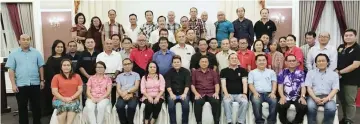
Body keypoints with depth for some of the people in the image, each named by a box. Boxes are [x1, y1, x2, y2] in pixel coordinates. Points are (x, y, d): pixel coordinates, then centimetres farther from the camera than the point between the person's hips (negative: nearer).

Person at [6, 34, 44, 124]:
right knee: (22, 107, 8)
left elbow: (41, 67, 8)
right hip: (20, 85, -1)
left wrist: (42, 80, 5)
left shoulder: (36, 53, 5)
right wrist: (13, 84, -7)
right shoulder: (13, 54, 1)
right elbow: (11, 70, -1)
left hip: (35, 84, 1)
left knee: (36, 106, 10)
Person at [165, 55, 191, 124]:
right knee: (171, 103, -30)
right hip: (173, 93, 1)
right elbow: (168, 85, -6)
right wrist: (171, 94, -23)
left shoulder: (186, 71, 4)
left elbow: (187, 84, -8)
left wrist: (184, 94, -25)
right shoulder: (169, 72, 7)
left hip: (183, 93, 0)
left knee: (185, 102, -30)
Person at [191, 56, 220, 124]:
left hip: (211, 93, 1)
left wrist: (216, 93, -10)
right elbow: (192, 85, 8)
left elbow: (217, 84, 10)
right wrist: (196, 93, -11)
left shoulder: (213, 72, 20)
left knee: (216, 101, -31)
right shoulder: (194, 72, 17)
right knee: (197, 102, -34)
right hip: (200, 94, -1)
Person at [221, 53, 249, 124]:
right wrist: (226, 94, -16)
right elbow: (223, 84, 1)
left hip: (240, 94, 1)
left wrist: (244, 93, -12)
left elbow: (245, 83, 5)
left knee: (245, 102, -31)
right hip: (229, 94, -1)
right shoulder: (224, 71, 10)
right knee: (226, 101, -34)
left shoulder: (242, 70, 13)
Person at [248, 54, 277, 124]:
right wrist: (255, 93, -12)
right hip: (257, 93, -1)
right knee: (256, 102, -35)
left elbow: (274, 83, 12)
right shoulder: (252, 72, 18)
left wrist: (273, 92, -8)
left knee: (274, 101, -32)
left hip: (269, 93, 1)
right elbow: (250, 84, 7)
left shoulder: (271, 72, 22)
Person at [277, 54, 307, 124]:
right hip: (286, 97, -1)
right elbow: (280, 86, 3)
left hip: (297, 97, 1)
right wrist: (282, 96, -15)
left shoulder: (301, 73, 12)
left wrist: (302, 96, -14)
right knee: (280, 106, -32)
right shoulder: (282, 73, 10)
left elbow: (303, 86, 5)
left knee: (303, 107, -30)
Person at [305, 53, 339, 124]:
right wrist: (315, 98, -15)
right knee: (310, 106, -33)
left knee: (331, 108, -32)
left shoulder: (334, 74, 14)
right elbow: (309, 87, 3)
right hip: (314, 97, 0)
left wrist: (327, 98, -14)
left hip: (327, 97, 1)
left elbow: (335, 89, 4)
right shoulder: (310, 73, 14)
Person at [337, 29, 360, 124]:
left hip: (351, 80, -6)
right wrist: (335, 71, 0)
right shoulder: (340, 47, 9)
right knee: (342, 100, 14)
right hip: (340, 78, 6)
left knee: (350, 101, 1)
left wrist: (340, 72, -16)